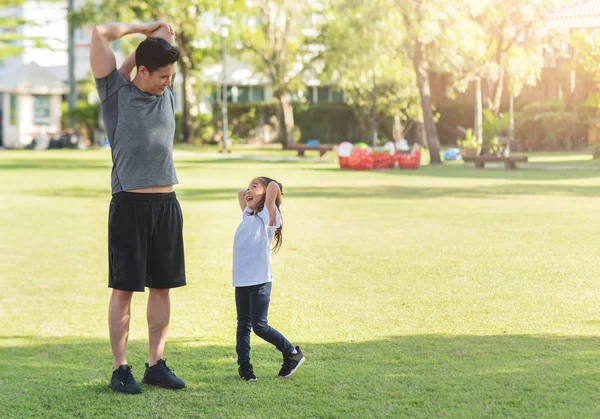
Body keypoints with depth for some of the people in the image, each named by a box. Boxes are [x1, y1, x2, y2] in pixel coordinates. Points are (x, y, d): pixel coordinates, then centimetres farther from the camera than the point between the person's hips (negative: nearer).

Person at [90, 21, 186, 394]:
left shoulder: (167, 94, 12)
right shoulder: (116, 93, 0)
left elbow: (166, 31, 21)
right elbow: (101, 33, -7)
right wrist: (141, 27, 5)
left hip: (167, 205, 5)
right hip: (129, 205, -5)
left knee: (162, 286, 8)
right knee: (124, 288, -1)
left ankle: (156, 365, 16)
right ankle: (121, 369, 4)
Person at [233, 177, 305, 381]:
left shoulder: (267, 215, -6)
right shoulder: (248, 215, 15)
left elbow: (274, 186, -19)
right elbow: (241, 193, 30)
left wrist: (273, 189, 0)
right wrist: (247, 192, 16)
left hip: (259, 281, -7)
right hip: (241, 280, 7)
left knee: (259, 326, -4)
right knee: (243, 324, 9)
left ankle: (293, 354, 10)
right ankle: (244, 364, 15)